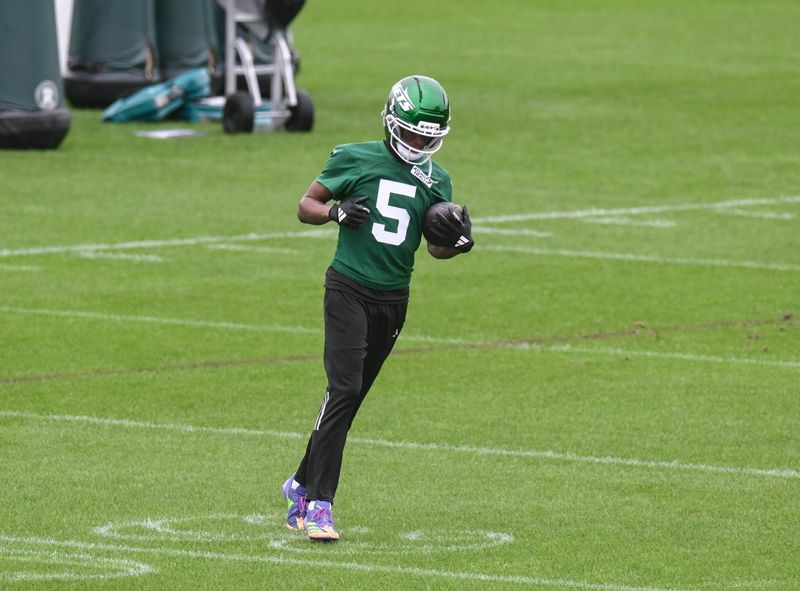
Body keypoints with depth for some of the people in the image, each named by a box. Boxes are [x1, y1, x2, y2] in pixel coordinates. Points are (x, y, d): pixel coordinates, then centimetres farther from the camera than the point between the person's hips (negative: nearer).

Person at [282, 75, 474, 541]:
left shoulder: (436, 180, 10)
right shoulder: (356, 159, -2)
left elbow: (437, 249, 19)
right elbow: (306, 206, 4)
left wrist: (458, 241, -4)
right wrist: (336, 212, -17)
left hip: (394, 298, 5)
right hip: (349, 289, -5)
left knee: (350, 399, 9)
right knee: (344, 390, -16)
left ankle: (303, 483, 26)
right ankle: (318, 503, -14)